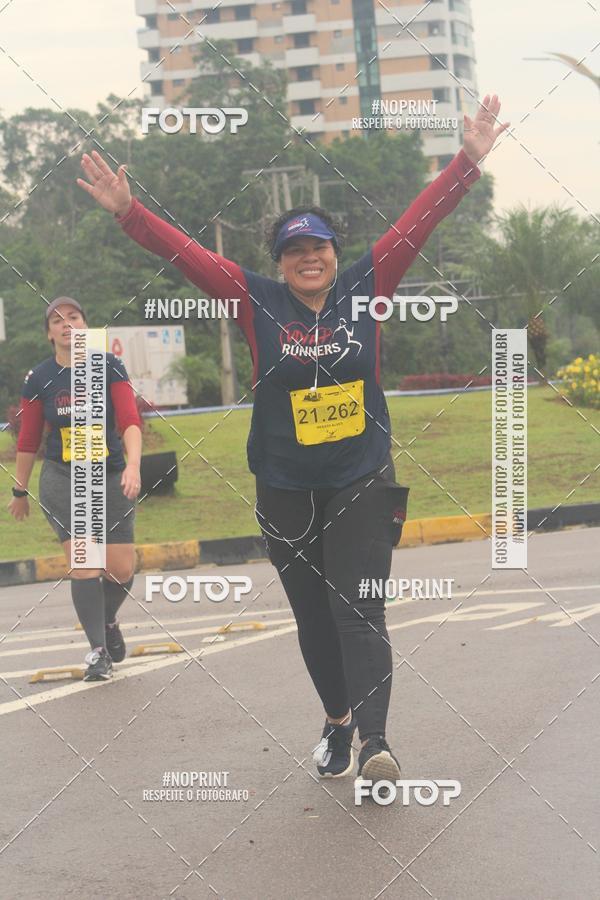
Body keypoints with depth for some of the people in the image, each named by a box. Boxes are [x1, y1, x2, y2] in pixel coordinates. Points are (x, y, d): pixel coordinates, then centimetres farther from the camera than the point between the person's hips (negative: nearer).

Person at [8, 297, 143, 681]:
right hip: (62, 480, 0)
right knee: (85, 563, -13)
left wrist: (133, 465, -27)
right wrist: (20, 491, 12)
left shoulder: (109, 366, -3)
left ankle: (108, 620, 30)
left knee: (122, 570, -2)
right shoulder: (40, 379, 0)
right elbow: (28, 440, 8)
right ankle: (98, 651, -3)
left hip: (111, 477, 1)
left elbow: (130, 420, -12)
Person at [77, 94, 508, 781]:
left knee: (358, 610, -11)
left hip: (363, 485, -1)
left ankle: (373, 742, -20)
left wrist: (468, 160, -6)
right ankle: (338, 721, 30)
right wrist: (127, 212, -11)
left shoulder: (365, 288, 0)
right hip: (286, 494, 2)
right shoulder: (257, 302, -1)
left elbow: (418, 222, -2)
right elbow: (185, 253, -3)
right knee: (313, 616, 12)